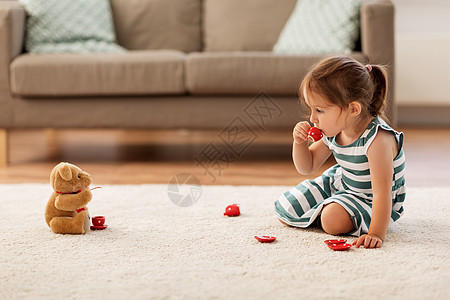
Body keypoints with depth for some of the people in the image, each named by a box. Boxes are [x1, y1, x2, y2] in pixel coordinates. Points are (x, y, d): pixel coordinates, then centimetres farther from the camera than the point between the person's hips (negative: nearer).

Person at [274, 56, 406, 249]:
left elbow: (382, 193, -36)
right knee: (284, 211, 4)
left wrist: (376, 234, -43)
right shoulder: (333, 131, -10)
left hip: (370, 201, -7)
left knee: (334, 220, -35)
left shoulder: (377, 139, -34)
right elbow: (307, 166, 4)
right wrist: (299, 143, -15)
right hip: (339, 183, 7)